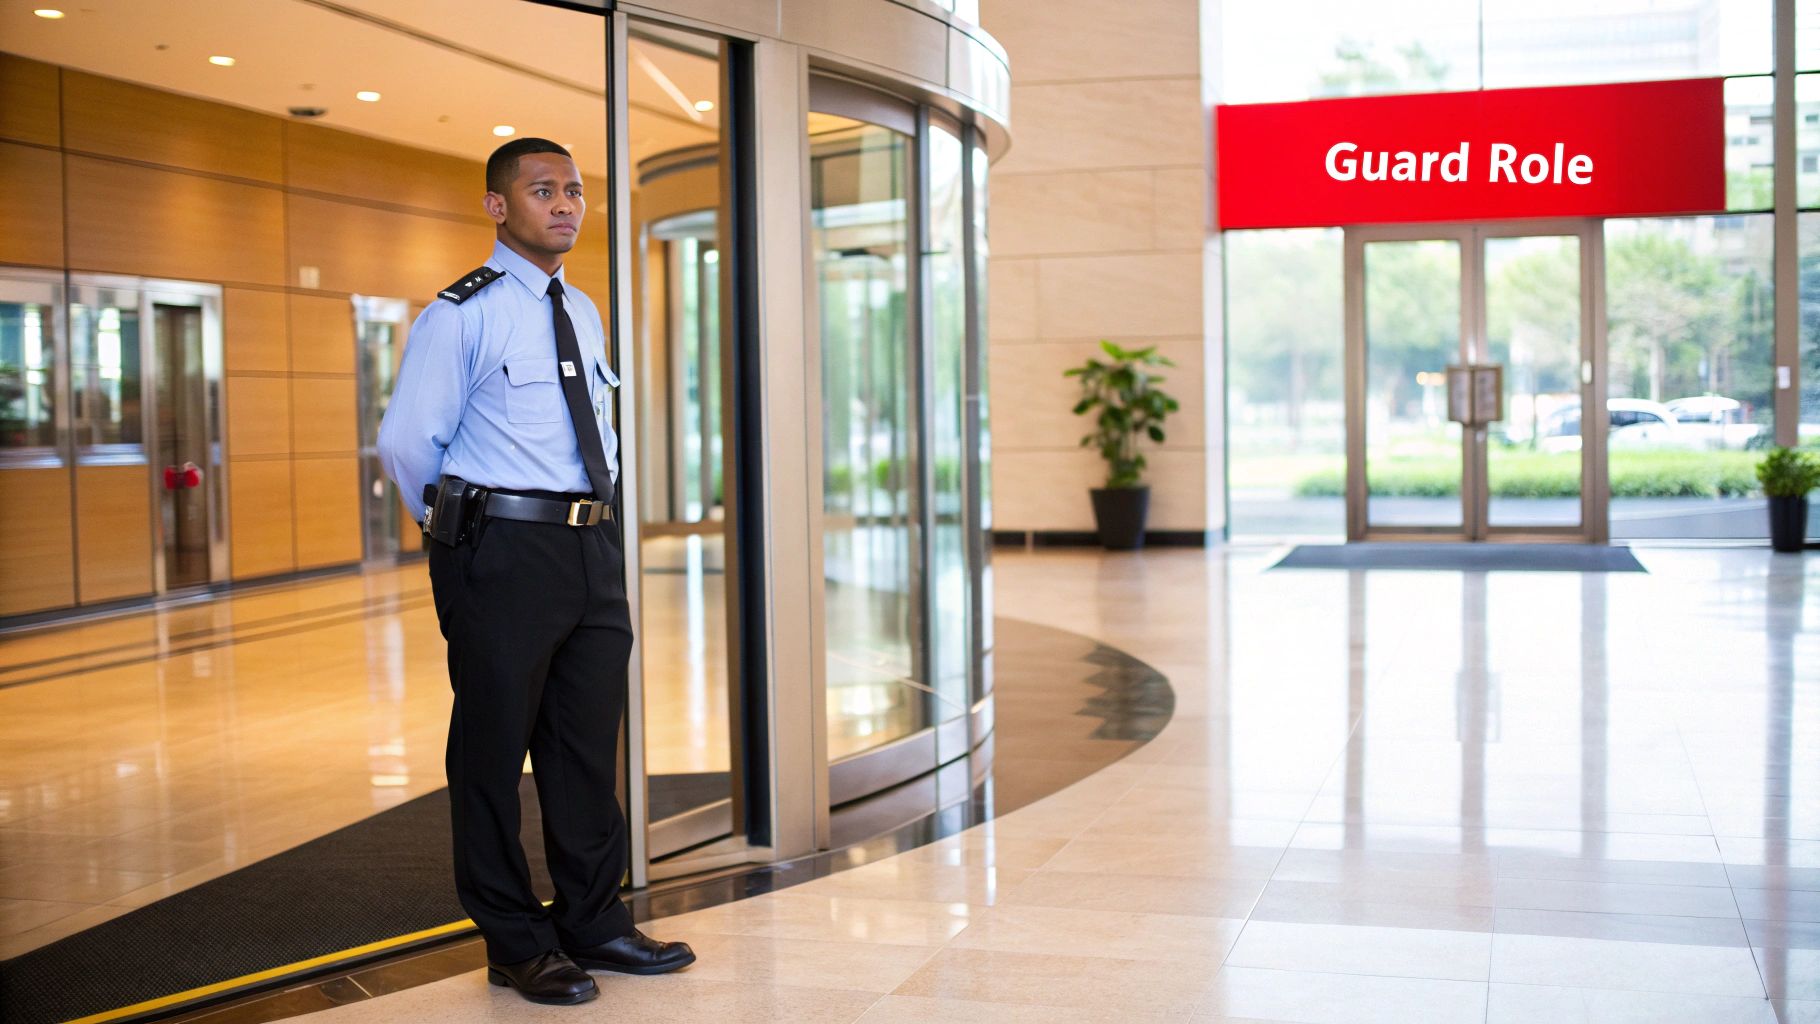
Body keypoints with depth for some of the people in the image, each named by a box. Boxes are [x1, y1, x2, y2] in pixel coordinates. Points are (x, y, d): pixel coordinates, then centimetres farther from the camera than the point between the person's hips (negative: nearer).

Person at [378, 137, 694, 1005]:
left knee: (588, 744, 13)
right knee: (493, 749, 3)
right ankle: (516, 944, 15)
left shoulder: (583, 313, 14)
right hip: (502, 555, -7)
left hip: (592, 548, 7)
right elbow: (405, 441, -7)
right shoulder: (461, 315, -7)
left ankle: (594, 924, 26)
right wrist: (461, 528, 4)